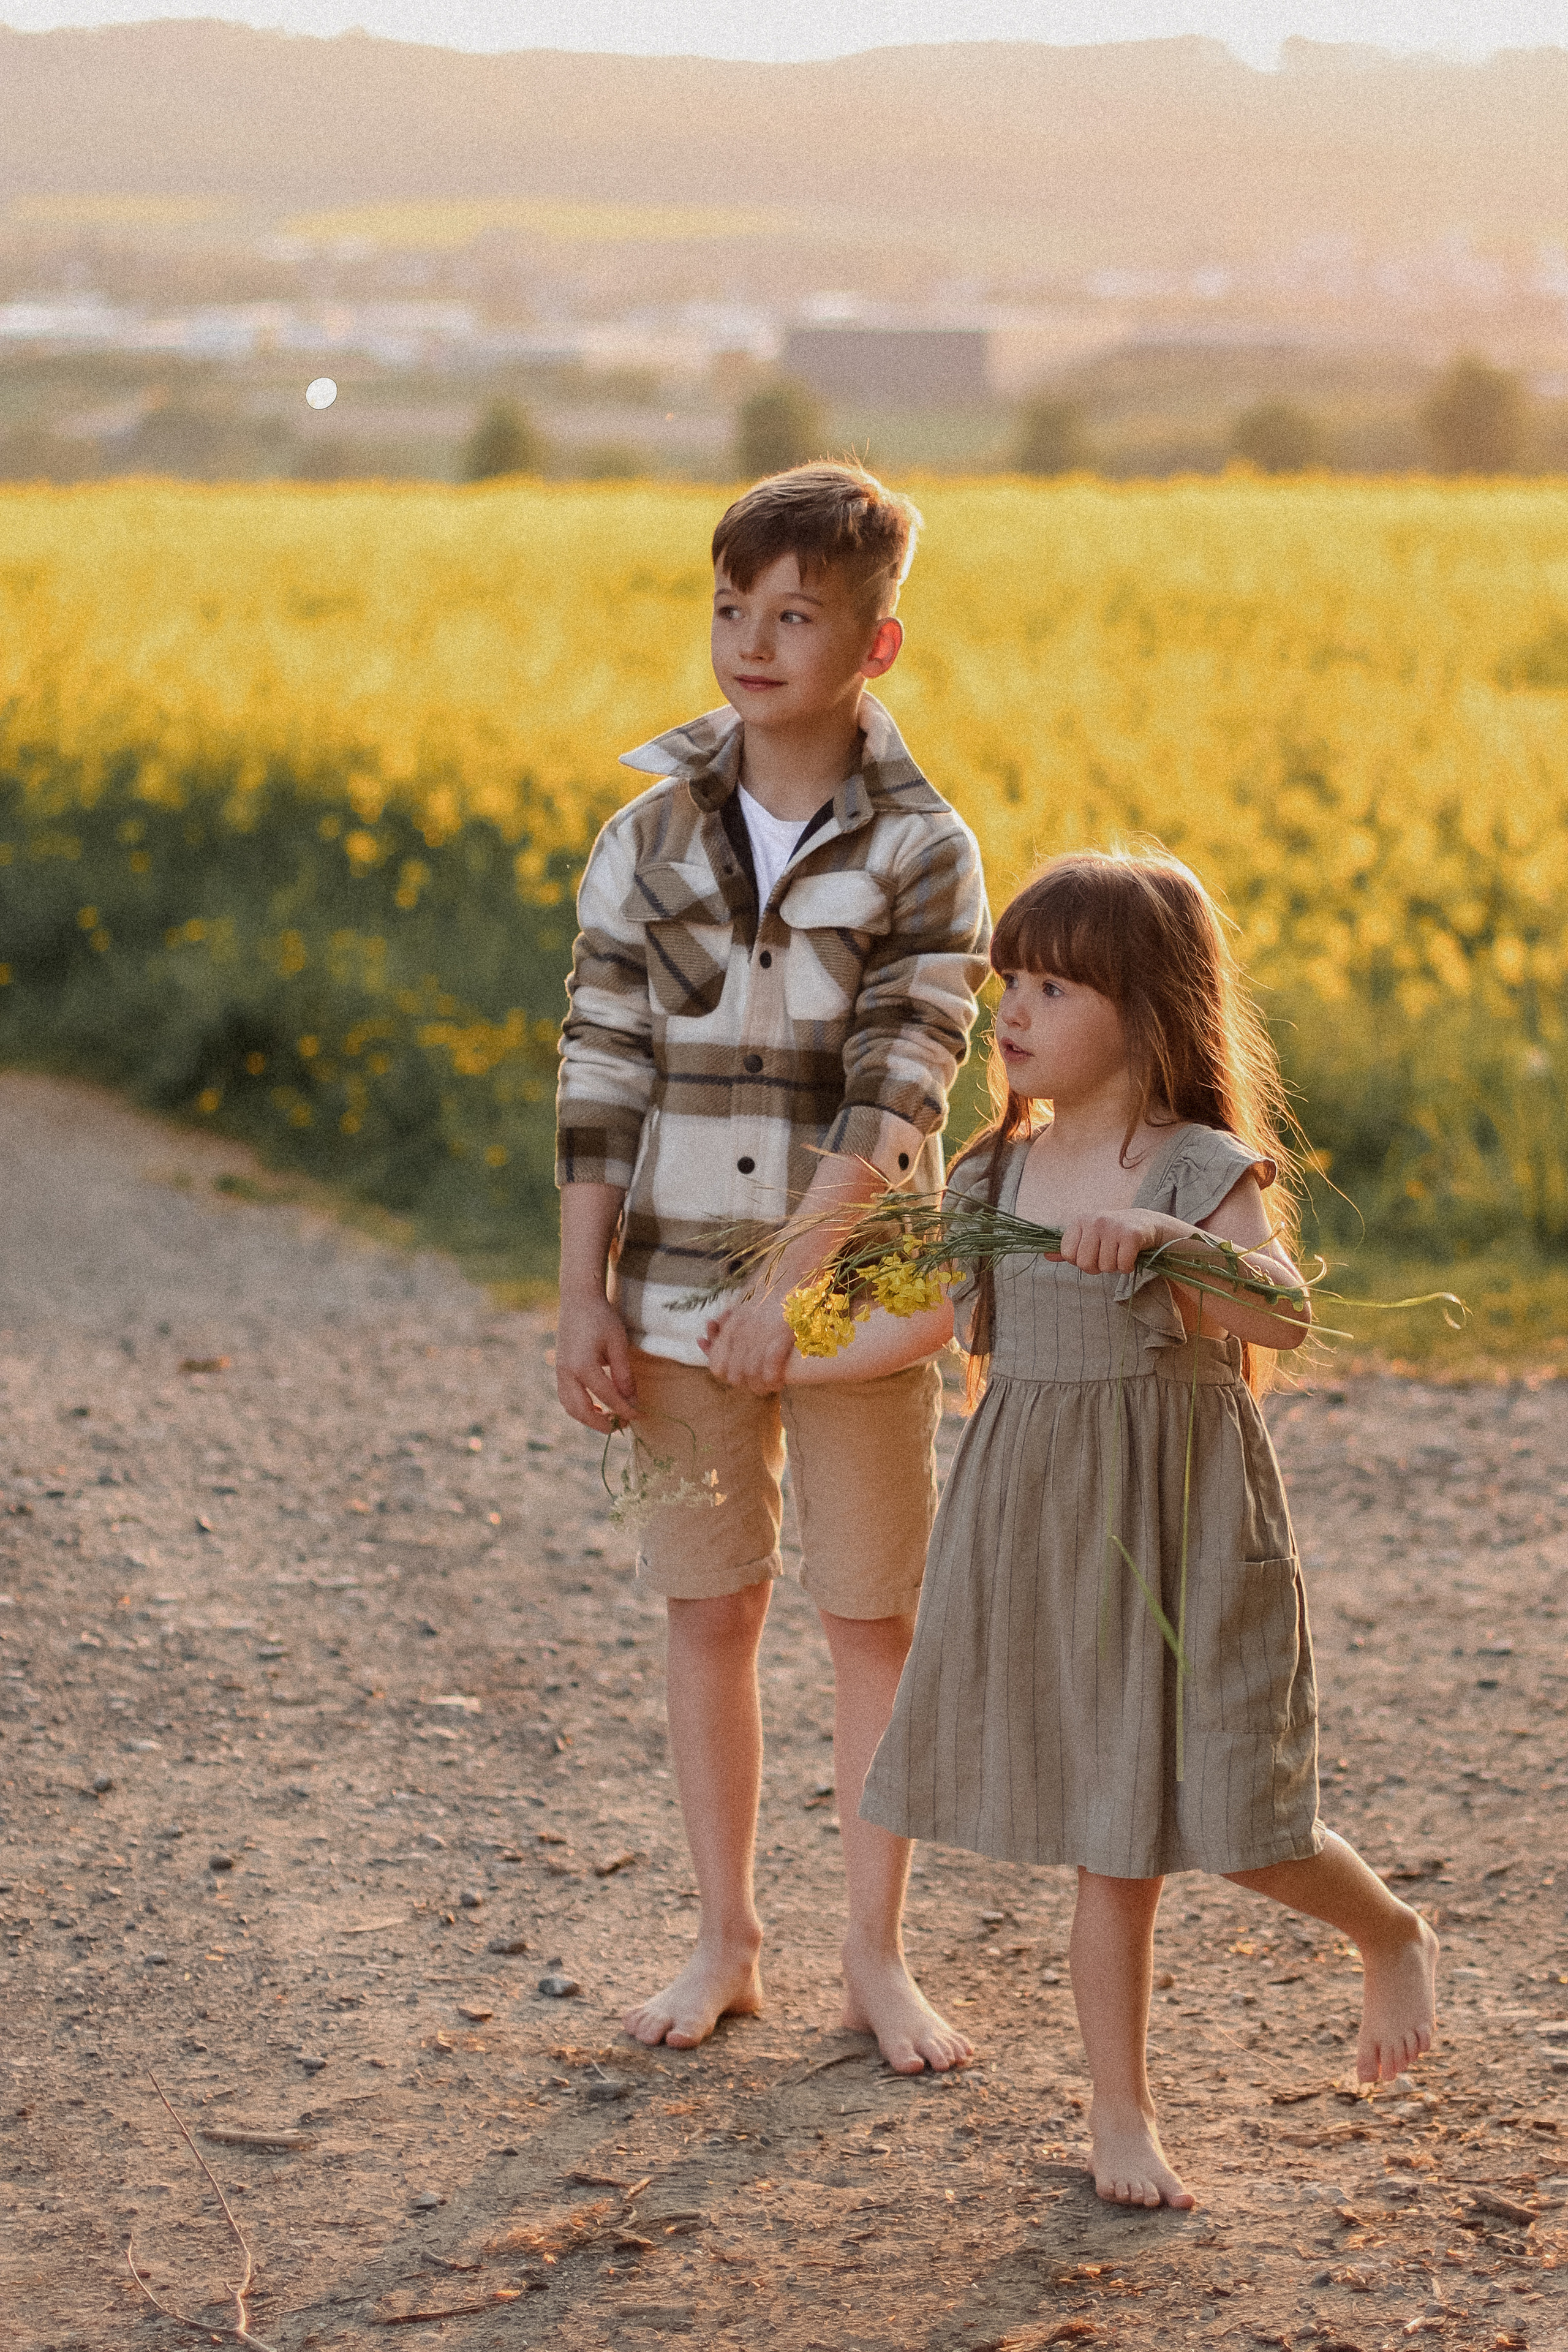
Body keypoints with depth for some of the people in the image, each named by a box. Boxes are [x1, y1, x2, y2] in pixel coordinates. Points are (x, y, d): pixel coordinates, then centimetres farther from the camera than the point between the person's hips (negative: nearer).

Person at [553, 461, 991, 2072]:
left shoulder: (921, 854, -7)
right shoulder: (649, 839, 1)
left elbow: (897, 1094, -15)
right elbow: (599, 1083, 2)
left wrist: (789, 1280, -24)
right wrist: (584, 1299, -3)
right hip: (681, 1292, 2)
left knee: (872, 1621, 5)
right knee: (707, 1615, 9)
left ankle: (876, 1958, 17)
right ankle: (726, 1941, 22)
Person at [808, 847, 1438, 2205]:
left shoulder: (1206, 1172, -11)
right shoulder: (1001, 1176, 6)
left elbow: (1285, 1317, -27)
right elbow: (935, 1316, 21)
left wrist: (1161, 1234, -41)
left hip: (1184, 1532, -4)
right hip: (1042, 1532, 4)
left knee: (1234, 1822, -5)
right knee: (1113, 1841, 8)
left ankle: (1396, 1937, 26)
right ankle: (1121, 2115, 18)